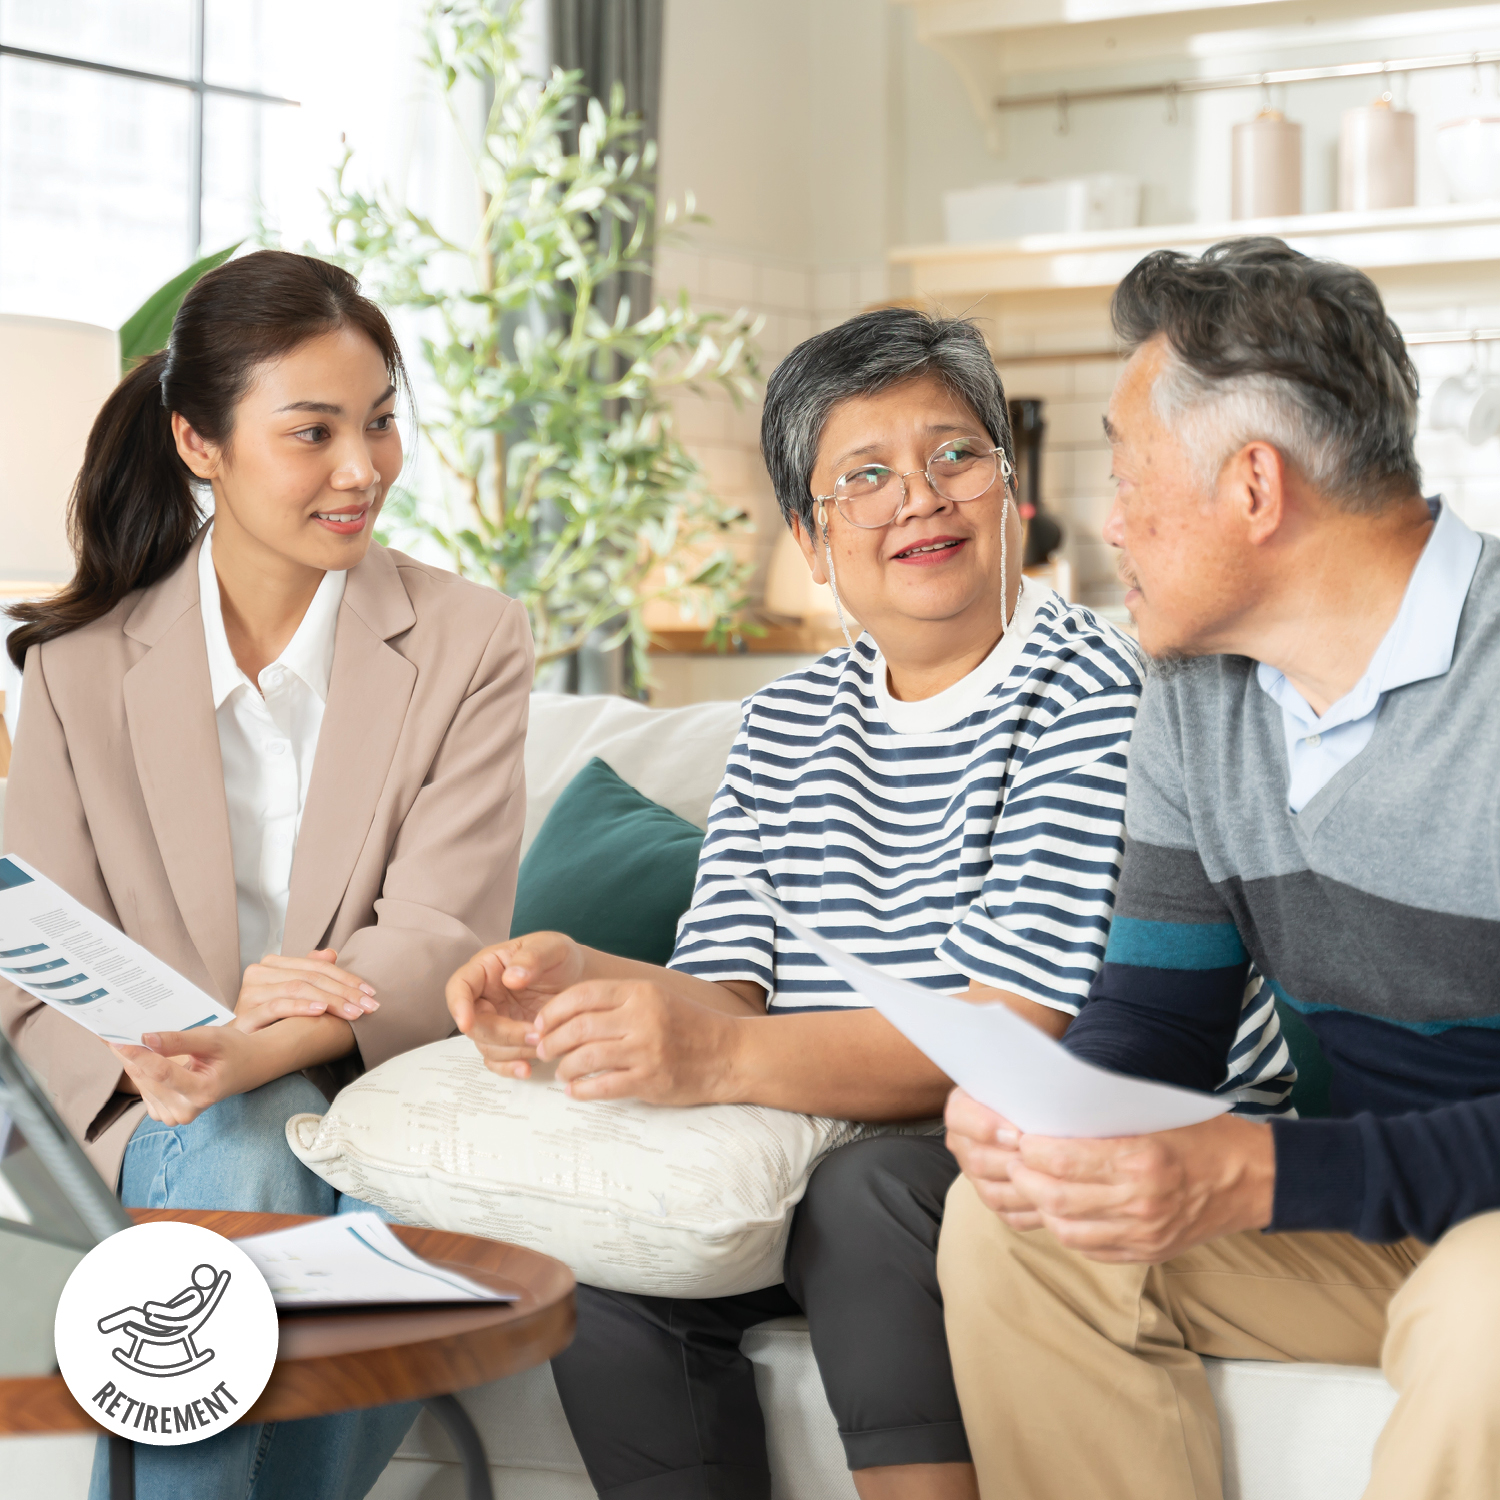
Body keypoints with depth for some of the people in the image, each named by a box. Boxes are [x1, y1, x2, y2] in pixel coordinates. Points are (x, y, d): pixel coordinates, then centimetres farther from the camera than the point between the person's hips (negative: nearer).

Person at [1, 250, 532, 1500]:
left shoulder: (471, 643, 3)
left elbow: (442, 938, -9)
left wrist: (249, 1055, -30)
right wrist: (187, 1035, -25)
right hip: (173, 1119, 1)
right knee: (247, 1159, -33)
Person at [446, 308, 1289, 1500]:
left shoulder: (1093, 689, -10)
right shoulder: (787, 723, 13)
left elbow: (1014, 1031, -21)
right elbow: (725, 987, 4)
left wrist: (728, 1059, -33)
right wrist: (587, 985, -19)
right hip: (830, 1152, 6)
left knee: (870, 1200, -32)